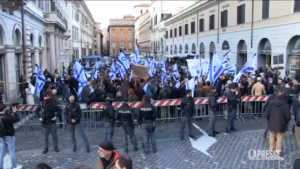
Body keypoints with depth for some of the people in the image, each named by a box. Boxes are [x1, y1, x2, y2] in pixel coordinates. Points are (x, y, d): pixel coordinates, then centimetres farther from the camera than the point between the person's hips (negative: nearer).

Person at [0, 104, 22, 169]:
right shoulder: (6, 118, -26)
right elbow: (17, 119, -20)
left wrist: (10, 112, 2)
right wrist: (14, 112, -7)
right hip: (9, 137, -6)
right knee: (12, 152, 8)